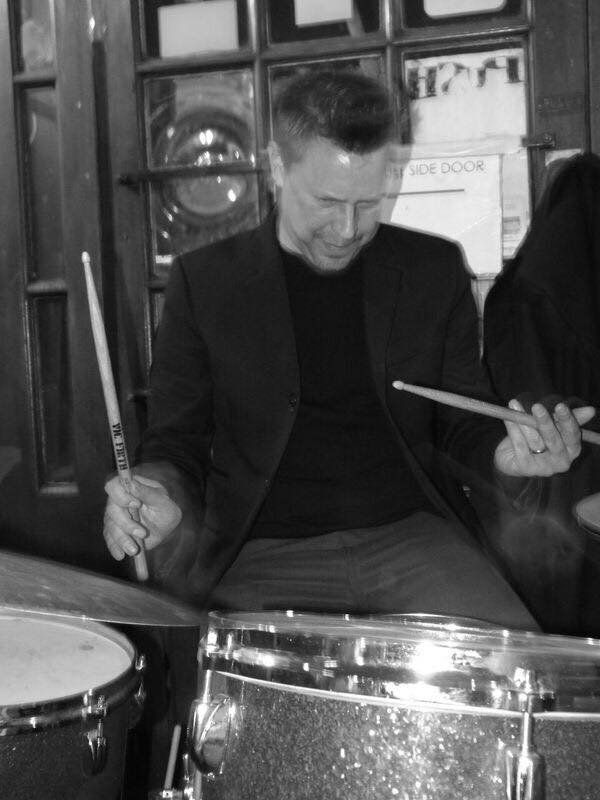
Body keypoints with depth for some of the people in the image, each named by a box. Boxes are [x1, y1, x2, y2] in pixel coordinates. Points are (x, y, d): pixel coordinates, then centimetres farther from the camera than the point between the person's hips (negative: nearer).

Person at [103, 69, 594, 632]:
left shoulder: (432, 270, 7)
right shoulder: (205, 280, 2)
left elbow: (462, 421, 12)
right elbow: (176, 439, 6)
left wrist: (506, 454, -11)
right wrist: (158, 493, -17)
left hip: (410, 536, 2)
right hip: (264, 553, -1)